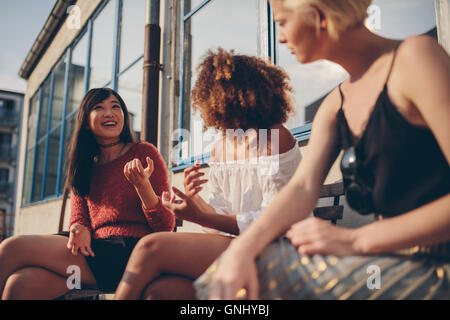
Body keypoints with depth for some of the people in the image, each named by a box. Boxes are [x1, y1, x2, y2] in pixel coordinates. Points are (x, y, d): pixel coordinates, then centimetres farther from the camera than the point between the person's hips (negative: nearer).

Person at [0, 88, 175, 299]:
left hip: (132, 254, -5)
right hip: (95, 251, 5)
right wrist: (80, 230, -10)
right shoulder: (85, 167, 19)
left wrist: (142, 185, -20)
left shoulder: (143, 152, 2)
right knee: (20, 283, -23)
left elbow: (166, 226, -3)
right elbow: (79, 218, 14)